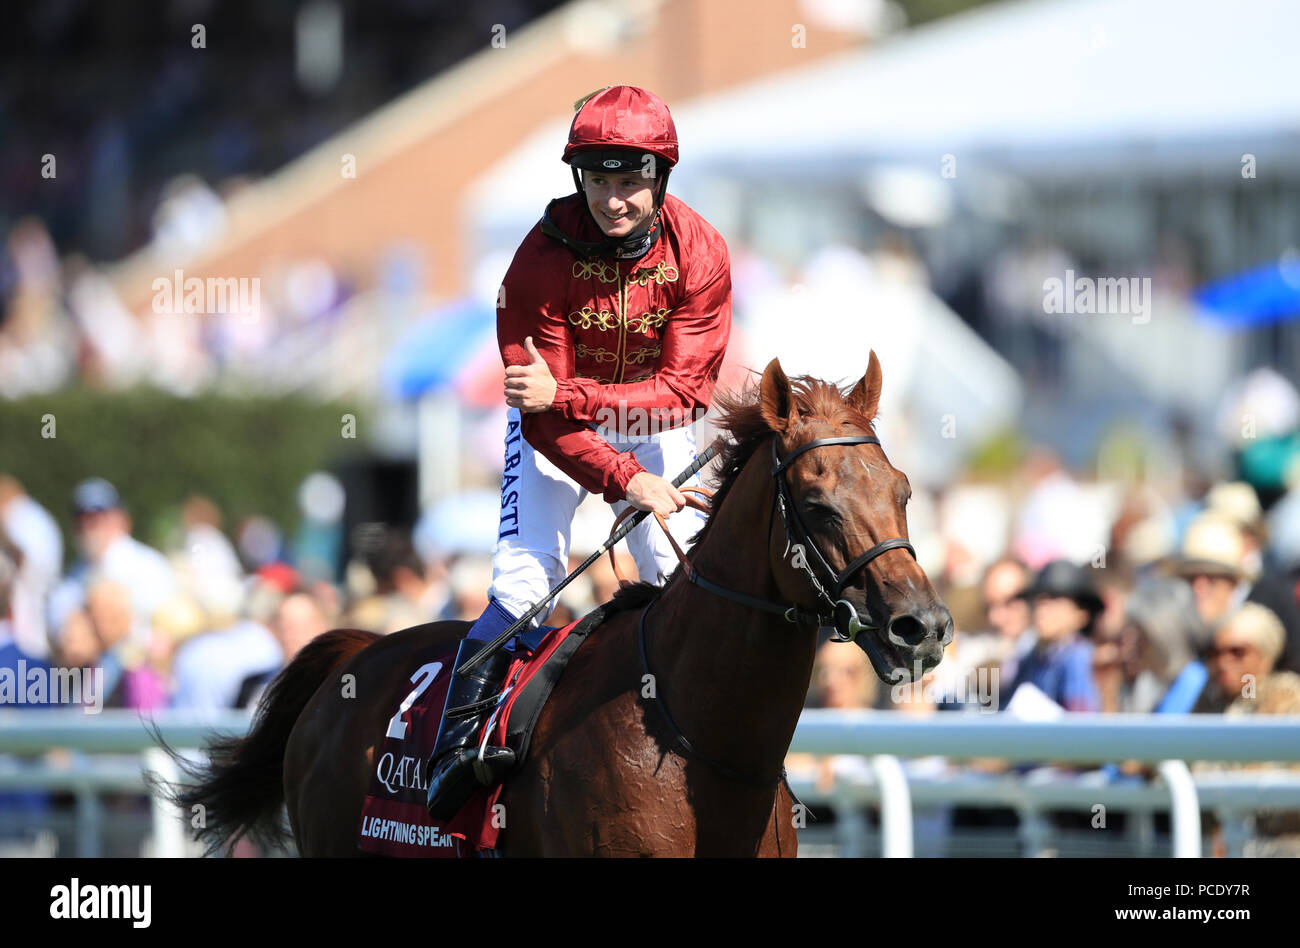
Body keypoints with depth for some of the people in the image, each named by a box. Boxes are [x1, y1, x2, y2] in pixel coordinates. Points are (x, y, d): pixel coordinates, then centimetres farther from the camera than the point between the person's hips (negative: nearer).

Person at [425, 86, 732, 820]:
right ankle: (460, 740, -22)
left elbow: (685, 388, -24)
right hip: (556, 429, -2)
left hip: (655, 427, 2)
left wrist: (568, 394, -35)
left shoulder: (700, 253, -21)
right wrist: (626, 481, -36)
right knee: (526, 572, -18)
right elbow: (541, 418, -24)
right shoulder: (545, 257, -26)